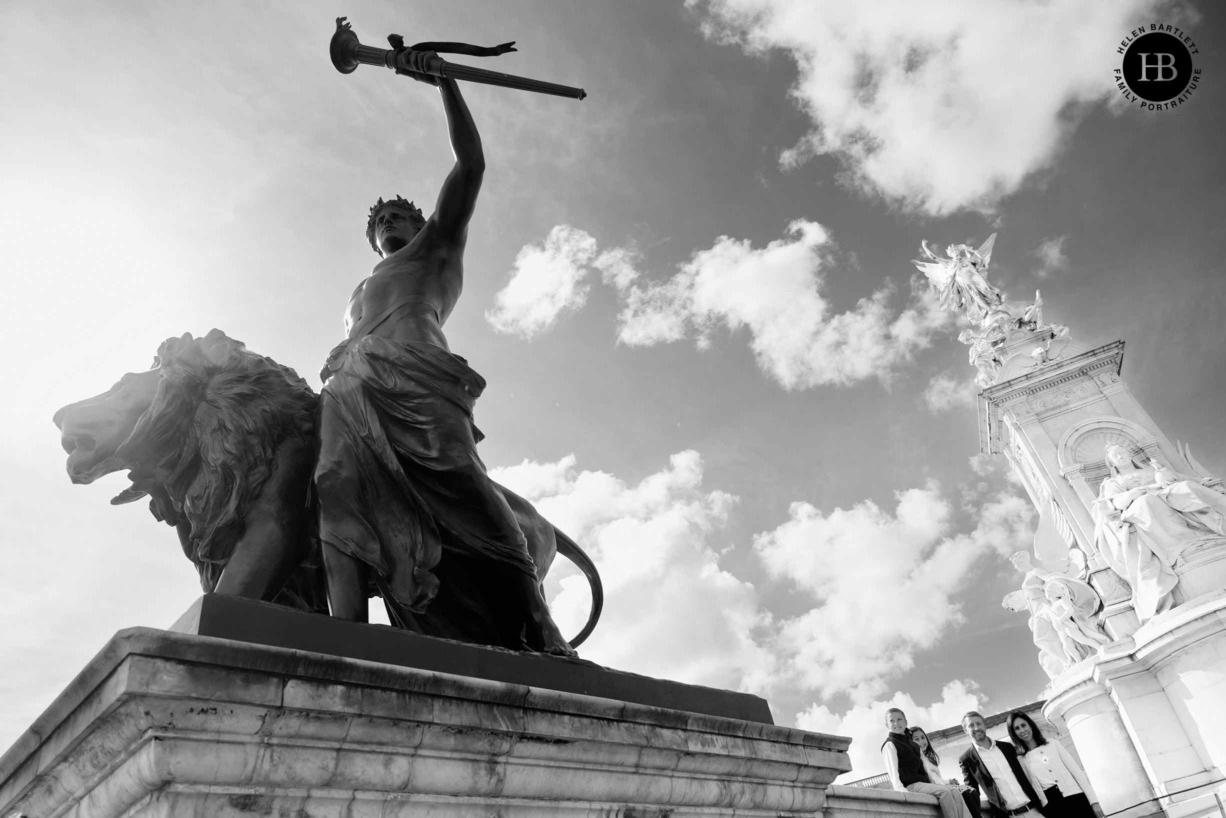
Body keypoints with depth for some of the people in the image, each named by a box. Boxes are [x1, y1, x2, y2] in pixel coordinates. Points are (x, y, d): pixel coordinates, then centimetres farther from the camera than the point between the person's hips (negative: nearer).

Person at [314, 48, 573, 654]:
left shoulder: (440, 249, 31)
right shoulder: (361, 293, 44)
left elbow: (471, 164, 23)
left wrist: (443, 79, 23)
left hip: (413, 369, -5)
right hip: (350, 386, 5)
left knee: (459, 477, -26)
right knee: (341, 492, -21)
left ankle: (541, 633, -30)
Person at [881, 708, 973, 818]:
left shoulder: (913, 744, 25)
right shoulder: (889, 744, -1)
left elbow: (925, 769, 20)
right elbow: (893, 771, -13)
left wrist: (940, 783, 5)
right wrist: (900, 789, -30)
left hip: (924, 782, 7)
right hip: (910, 785, -7)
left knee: (954, 791, -15)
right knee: (944, 791, -25)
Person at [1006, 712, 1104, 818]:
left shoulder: (1054, 745, 10)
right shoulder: (1020, 760, 6)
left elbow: (1076, 771, 6)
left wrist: (1093, 800, -2)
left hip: (1077, 799, 1)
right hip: (1052, 808, -1)